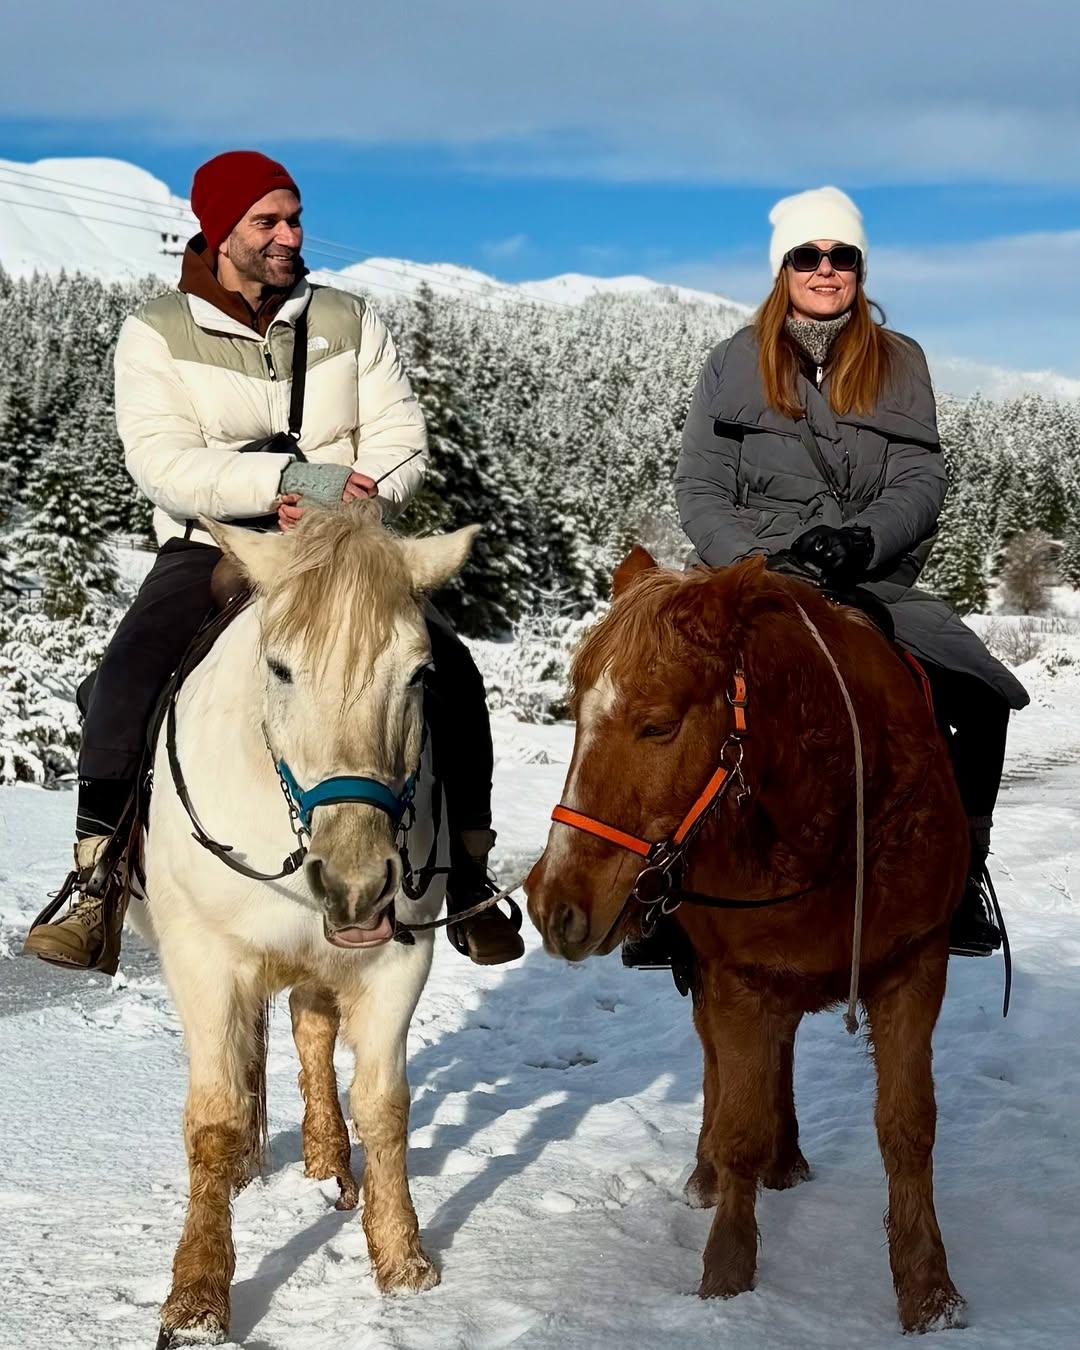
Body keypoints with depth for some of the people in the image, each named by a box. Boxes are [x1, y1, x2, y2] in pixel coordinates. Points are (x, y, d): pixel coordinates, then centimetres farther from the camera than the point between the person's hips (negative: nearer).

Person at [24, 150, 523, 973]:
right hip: (212, 551, -2)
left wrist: (338, 508, -19)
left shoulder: (350, 321, 9)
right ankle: (99, 884, -20)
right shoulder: (155, 335, 1)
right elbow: (161, 464, -13)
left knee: (452, 676, -20)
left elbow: (403, 446, 2)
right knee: (129, 680, -29)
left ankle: (468, 876, -4)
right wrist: (289, 478, -24)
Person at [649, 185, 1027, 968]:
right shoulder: (736, 364, 6)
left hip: (874, 579, 1)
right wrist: (757, 560, -14)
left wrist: (861, 540, -20)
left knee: (981, 698, -21)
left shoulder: (900, 364, 9)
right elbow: (699, 489, 3)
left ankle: (958, 874, -3)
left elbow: (922, 483, 1)